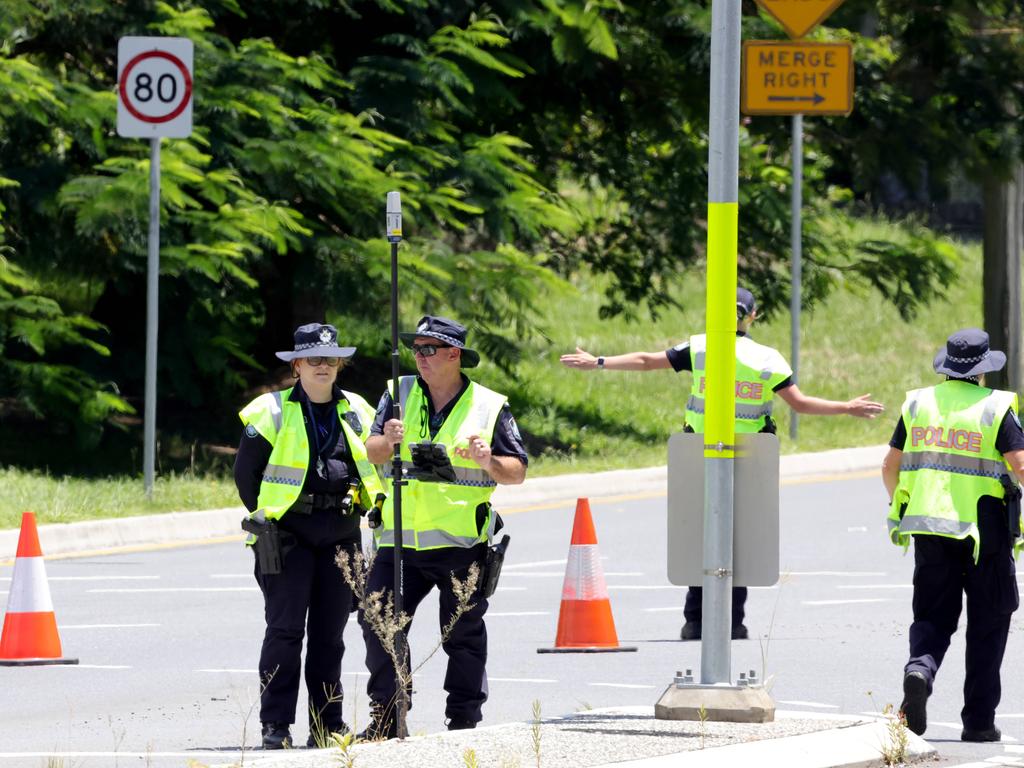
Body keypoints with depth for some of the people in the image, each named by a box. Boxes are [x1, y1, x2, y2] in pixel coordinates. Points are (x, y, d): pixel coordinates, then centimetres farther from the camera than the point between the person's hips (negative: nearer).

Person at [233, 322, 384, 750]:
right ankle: (276, 725, -9)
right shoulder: (271, 413, -1)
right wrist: (263, 517, 3)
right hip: (287, 535, -4)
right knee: (285, 629, -9)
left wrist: (367, 507, 9)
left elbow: (374, 463, 22)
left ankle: (328, 722, 14)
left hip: (340, 537, 4)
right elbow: (246, 472, 4)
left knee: (329, 633, 7)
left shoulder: (357, 413, 10)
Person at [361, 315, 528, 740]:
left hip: (460, 544, -2)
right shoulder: (400, 394, 9)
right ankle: (386, 717, 7)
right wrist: (387, 441, -21)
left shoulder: (489, 406, 2)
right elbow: (372, 454, 1)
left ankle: (464, 718, 13)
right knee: (379, 624, -2)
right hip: (400, 541, 2)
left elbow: (517, 472, 2)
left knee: (463, 634, 4)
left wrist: (490, 462, -18)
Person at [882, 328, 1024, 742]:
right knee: (987, 625, 9)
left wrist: (898, 507, 27)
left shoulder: (918, 403, 6)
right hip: (984, 529, -3)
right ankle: (978, 720, 9)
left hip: (930, 530, 3)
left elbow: (890, 467, 11)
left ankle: (920, 669, -23)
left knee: (933, 616, 10)